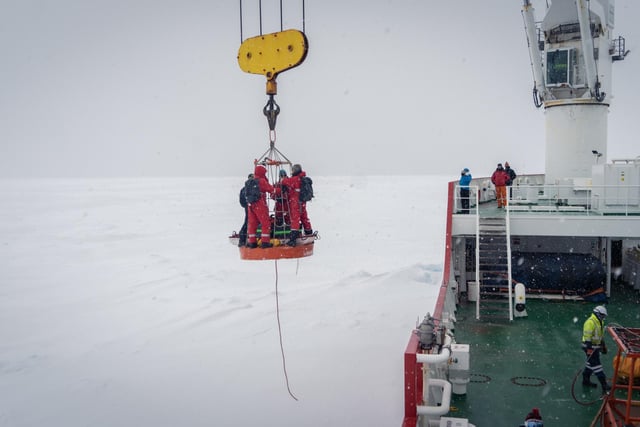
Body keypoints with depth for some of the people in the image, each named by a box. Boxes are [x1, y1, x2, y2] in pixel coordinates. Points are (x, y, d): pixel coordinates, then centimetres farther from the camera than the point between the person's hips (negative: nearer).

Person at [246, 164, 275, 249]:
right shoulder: (262, 181, -9)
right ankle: (265, 242, -2)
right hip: (260, 205, -7)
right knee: (266, 223, 1)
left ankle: (252, 242, 13)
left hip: (250, 204, 7)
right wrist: (272, 187, 14)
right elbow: (271, 189, -6)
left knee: (252, 223, 10)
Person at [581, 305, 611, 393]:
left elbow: (601, 335, 23)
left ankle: (586, 380, 29)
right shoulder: (590, 322, -22)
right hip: (590, 347, -10)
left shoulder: (600, 322, 11)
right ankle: (604, 385, -7)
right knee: (596, 365, -7)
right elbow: (587, 336, -24)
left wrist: (603, 345, 26)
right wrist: (589, 348, -25)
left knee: (590, 364, 17)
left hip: (596, 346, 10)